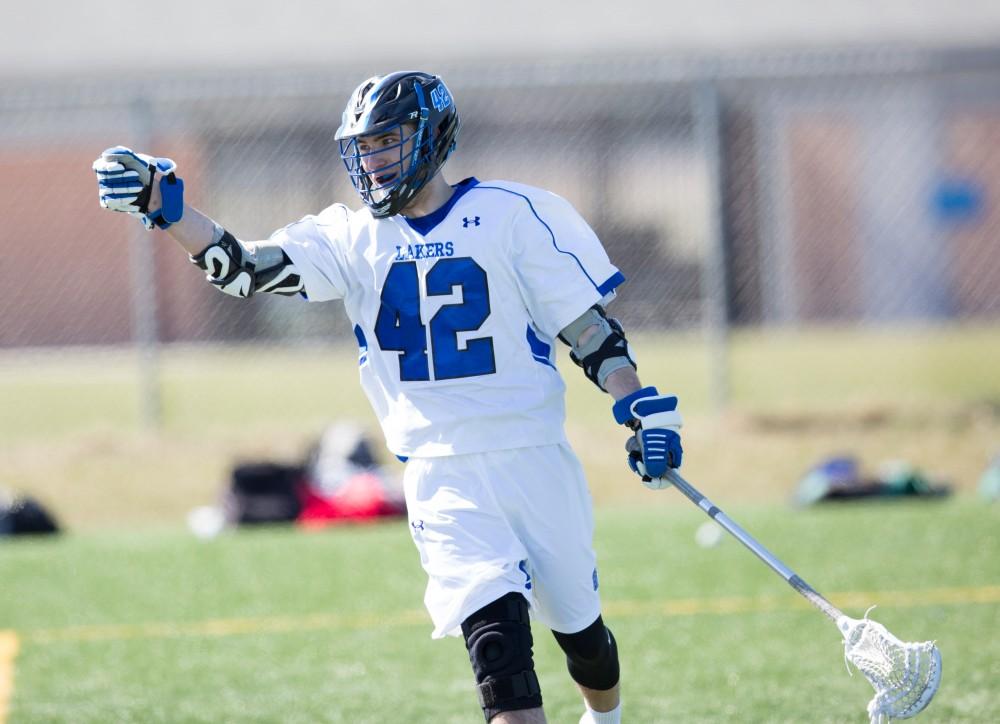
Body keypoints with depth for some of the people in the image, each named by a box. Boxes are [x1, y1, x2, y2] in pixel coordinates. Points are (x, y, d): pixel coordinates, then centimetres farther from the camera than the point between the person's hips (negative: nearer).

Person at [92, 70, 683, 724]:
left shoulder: (512, 214, -3)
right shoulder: (353, 237, 5)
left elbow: (588, 325, -2)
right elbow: (244, 267, -7)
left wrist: (642, 409, -13)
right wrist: (162, 203, -19)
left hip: (533, 460, -1)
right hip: (441, 475, 1)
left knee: (578, 625, 13)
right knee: (497, 640, -18)